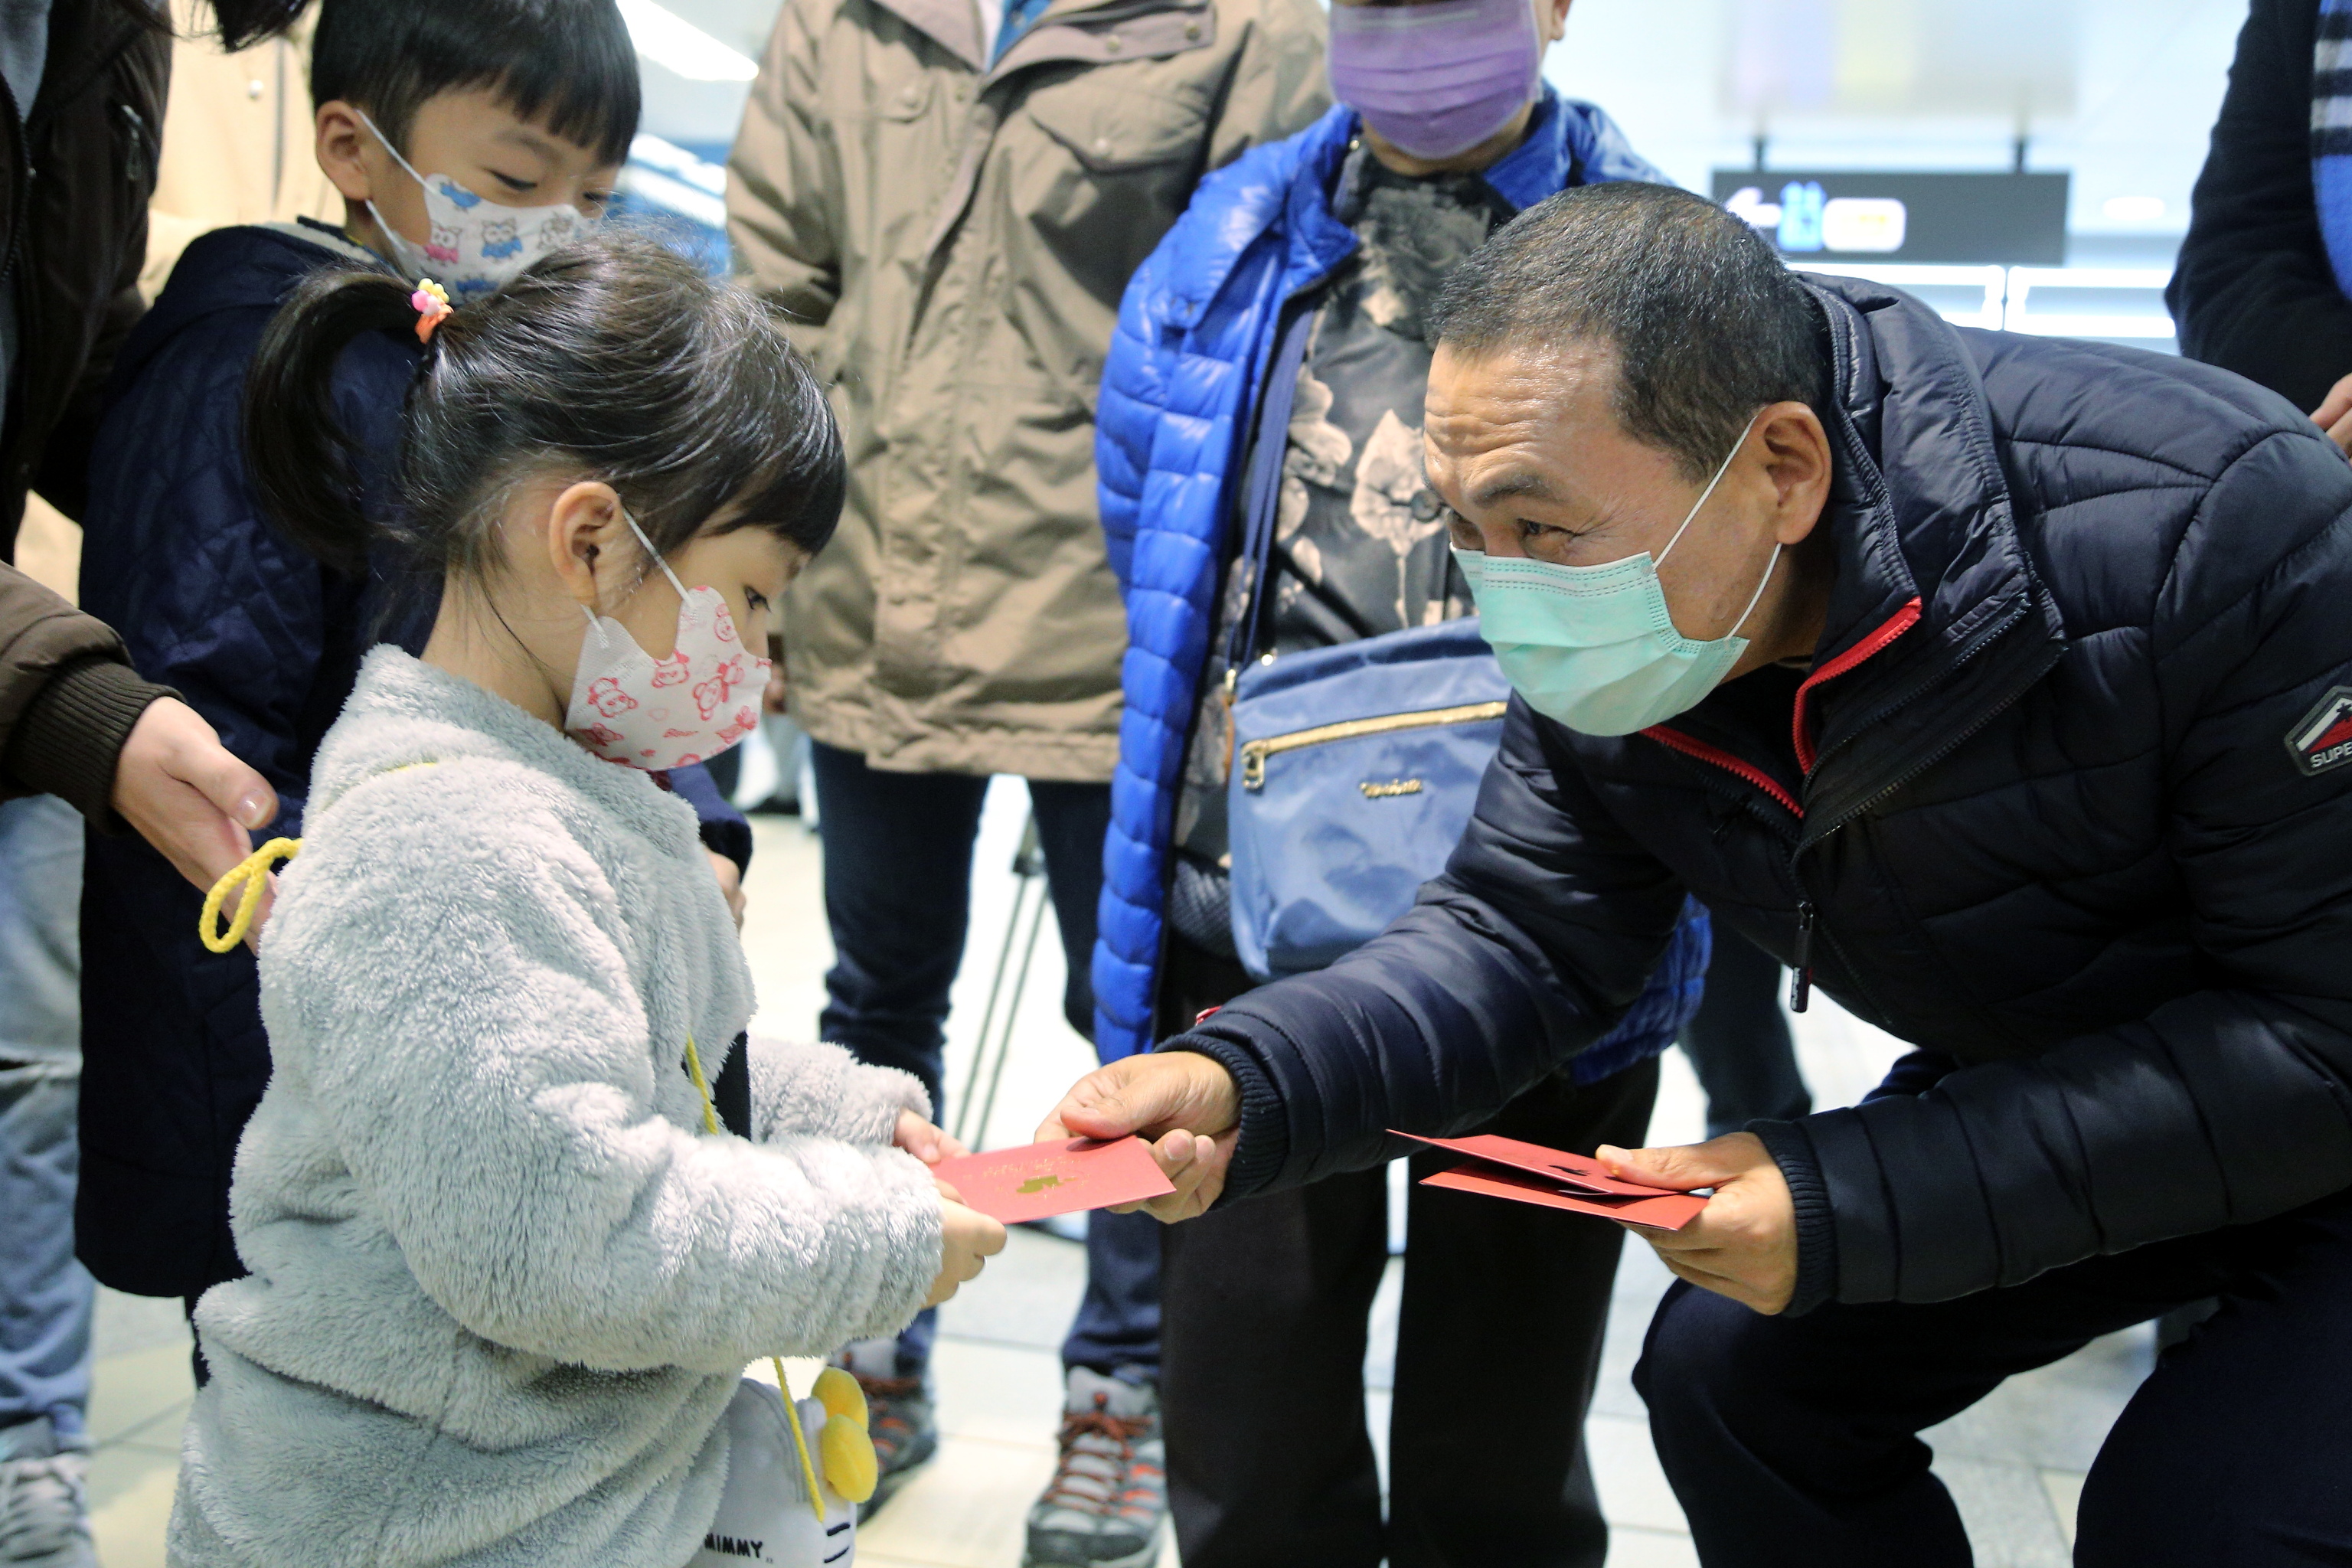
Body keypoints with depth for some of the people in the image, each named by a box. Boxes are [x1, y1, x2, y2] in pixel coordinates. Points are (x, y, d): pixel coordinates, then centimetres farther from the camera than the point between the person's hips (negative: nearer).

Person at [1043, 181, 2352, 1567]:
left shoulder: (2199, 525, -35)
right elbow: (1524, 938, -9)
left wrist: (1856, 1205, -33)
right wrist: (1238, 1085, -30)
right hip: (2044, 1086, 6)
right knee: (1728, 1371, 0)